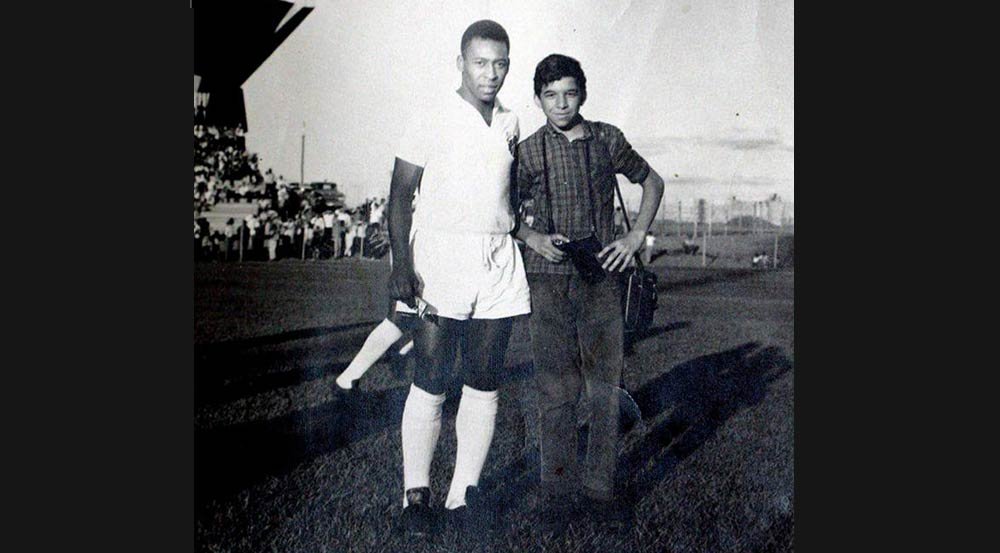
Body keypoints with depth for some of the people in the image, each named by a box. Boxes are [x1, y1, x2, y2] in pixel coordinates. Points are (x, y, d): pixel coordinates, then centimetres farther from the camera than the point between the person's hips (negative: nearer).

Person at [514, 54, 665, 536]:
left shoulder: (607, 140, 5)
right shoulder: (528, 152, 3)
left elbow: (652, 181, 18)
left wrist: (636, 237, 7)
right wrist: (534, 238, -7)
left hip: (601, 278, 1)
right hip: (548, 282, -1)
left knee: (605, 386, 4)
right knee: (556, 392, 0)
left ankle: (599, 489, 17)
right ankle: (558, 495, 11)